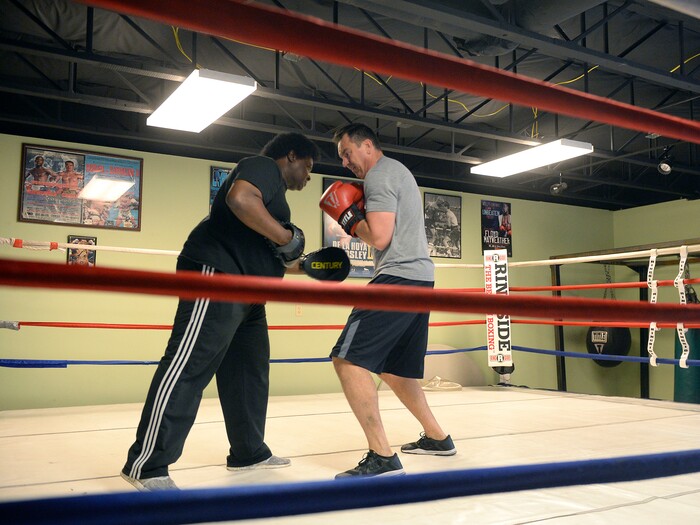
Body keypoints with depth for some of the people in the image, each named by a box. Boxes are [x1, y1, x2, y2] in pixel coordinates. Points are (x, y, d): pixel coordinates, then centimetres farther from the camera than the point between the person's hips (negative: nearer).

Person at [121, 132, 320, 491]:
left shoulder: (273, 189, 28)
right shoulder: (264, 167, -1)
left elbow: (268, 257, 32)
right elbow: (240, 198, -25)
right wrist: (286, 236, -17)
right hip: (216, 276, -11)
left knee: (249, 370, 14)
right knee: (189, 367, -14)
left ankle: (249, 452, 25)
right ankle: (147, 465, -11)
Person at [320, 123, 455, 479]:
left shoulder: (379, 175, -7)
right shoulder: (399, 171, 25)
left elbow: (379, 237, -18)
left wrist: (348, 217, -2)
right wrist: (360, 215, 13)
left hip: (398, 278, -11)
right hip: (420, 278, 11)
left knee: (348, 360, -16)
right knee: (392, 368, 20)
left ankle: (382, 458, -19)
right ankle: (436, 438, 30)